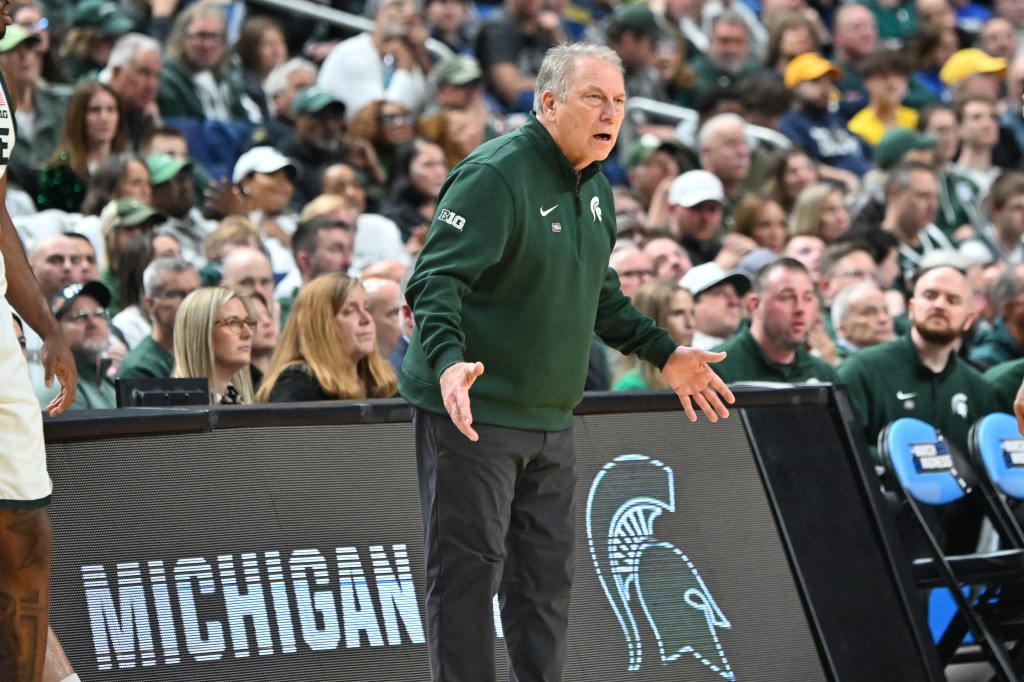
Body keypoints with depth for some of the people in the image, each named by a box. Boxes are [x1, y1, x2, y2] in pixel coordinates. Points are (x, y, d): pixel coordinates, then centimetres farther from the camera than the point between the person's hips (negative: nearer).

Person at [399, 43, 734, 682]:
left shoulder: (595, 189, 11)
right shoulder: (495, 175, -17)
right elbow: (436, 281, -23)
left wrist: (665, 353, 22)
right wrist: (448, 362, -39)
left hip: (551, 418, 9)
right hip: (473, 414, -8)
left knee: (549, 574, 12)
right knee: (468, 570, -4)